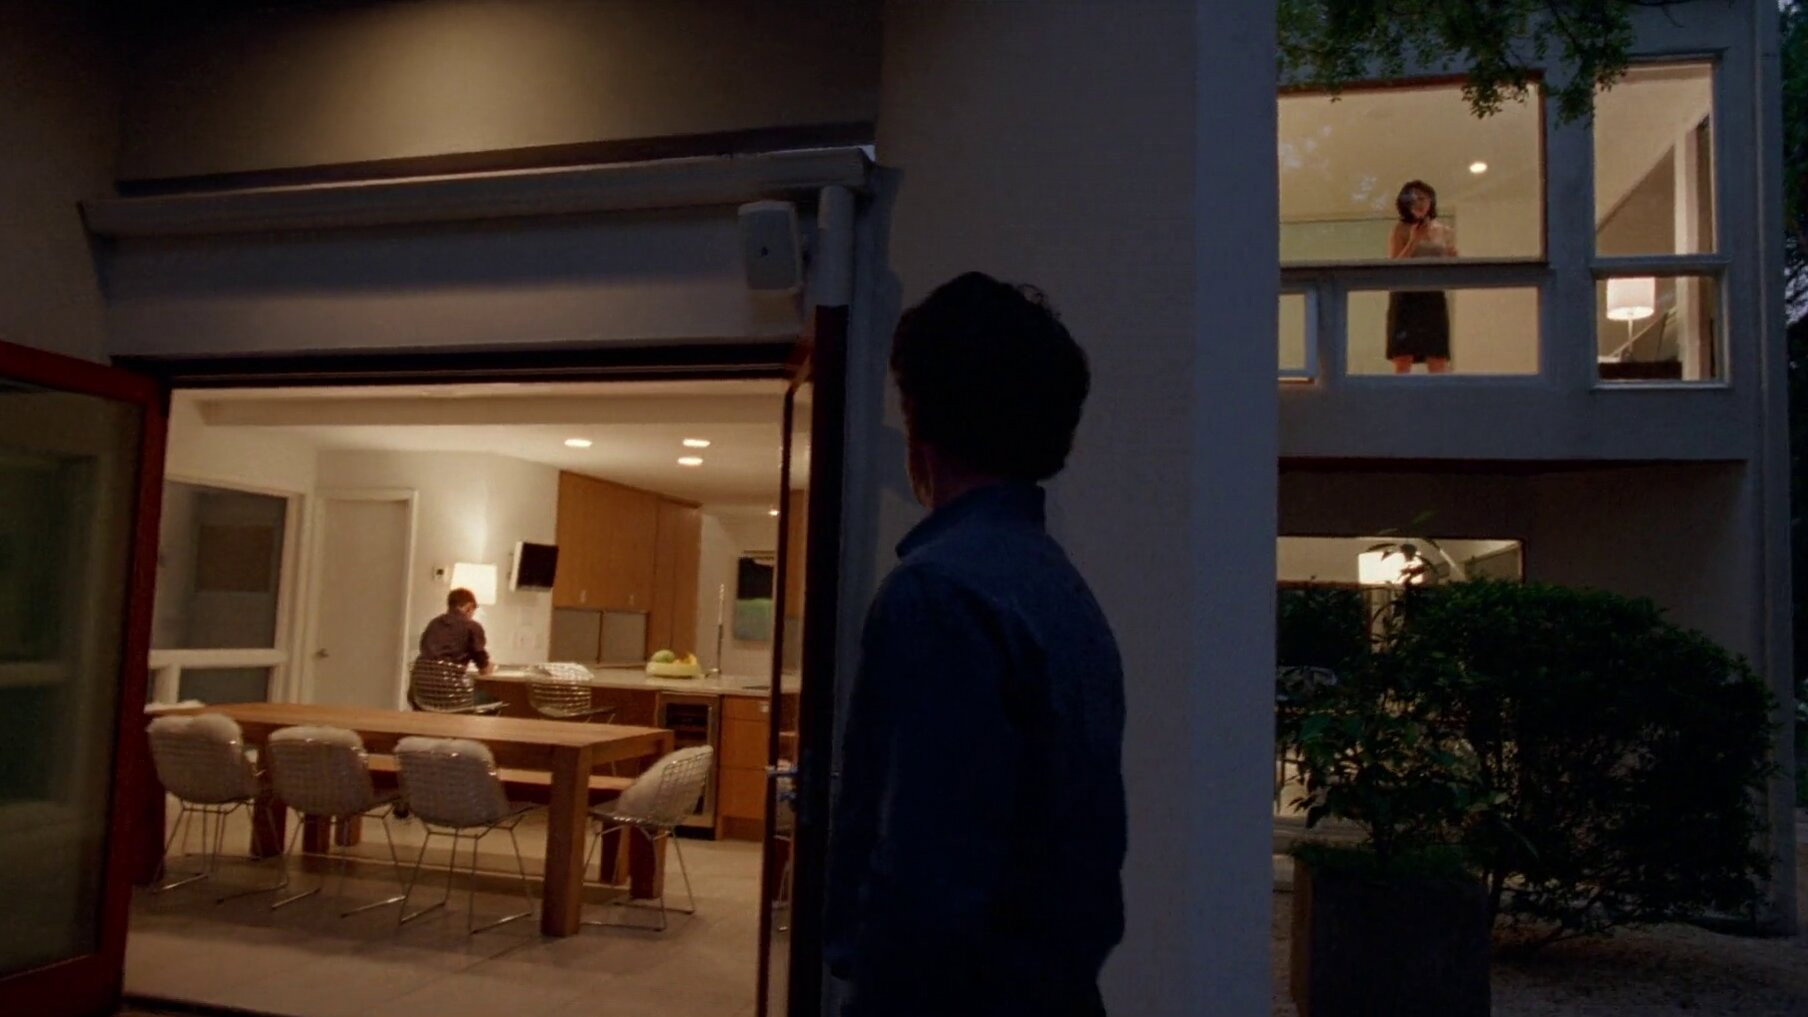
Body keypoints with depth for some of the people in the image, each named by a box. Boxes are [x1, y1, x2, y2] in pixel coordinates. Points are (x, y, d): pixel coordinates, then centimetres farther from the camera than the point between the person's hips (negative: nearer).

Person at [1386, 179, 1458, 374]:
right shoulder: (1400, 231, 3)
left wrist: (1452, 257, -6)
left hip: (1434, 299, 3)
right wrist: (1413, 241, -12)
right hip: (1406, 299, -3)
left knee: (1438, 362, 0)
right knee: (1403, 360, -5)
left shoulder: (1445, 231, 11)